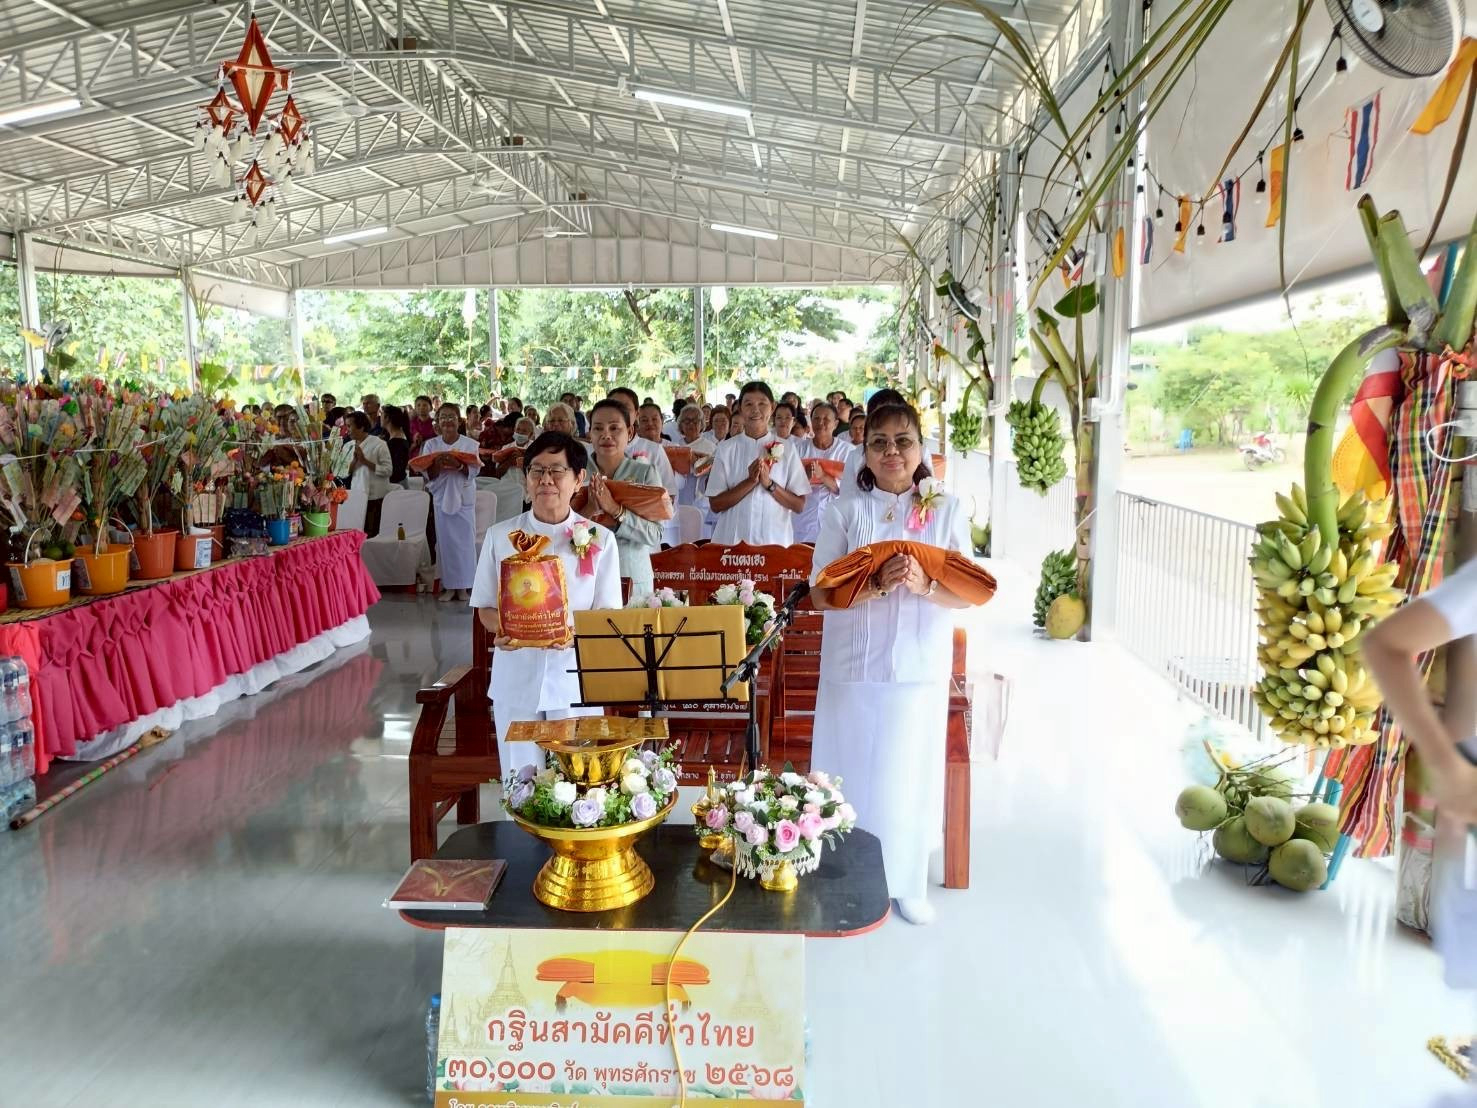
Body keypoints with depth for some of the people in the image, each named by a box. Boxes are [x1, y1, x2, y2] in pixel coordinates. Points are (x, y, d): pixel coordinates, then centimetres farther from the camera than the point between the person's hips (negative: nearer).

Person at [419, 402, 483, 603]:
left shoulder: (470, 444, 1)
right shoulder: (431, 445, 5)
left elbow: (475, 470, -10)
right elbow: (427, 474, -2)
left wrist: (458, 465, -28)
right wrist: (437, 465, -23)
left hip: (464, 498, -1)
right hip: (441, 498, 1)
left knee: (465, 541, -1)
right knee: (446, 542, 1)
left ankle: (463, 586, 7)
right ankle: (449, 586, 9)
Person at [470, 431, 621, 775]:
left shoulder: (600, 540, 0)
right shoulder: (500, 536, 2)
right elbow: (486, 608, 7)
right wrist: (502, 630, -16)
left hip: (576, 677, -1)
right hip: (516, 676, 1)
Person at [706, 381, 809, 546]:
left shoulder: (786, 449, 2)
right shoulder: (726, 449, 2)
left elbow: (799, 504, 1)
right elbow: (716, 504, -2)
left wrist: (769, 484, -13)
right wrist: (750, 482, -13)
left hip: (776, 539, 0)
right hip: (733, 540, 0)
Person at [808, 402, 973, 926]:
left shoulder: (947, 510, 4)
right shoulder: (844, 513, 2)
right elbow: (821, 595, -5)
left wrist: (925, 585, -20)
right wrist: (876, 584, -21)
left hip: (919, 669, 1)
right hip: (853, 668, 0)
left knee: (908, 773, 8)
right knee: (852, 773, 5)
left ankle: (907, 883, 25)